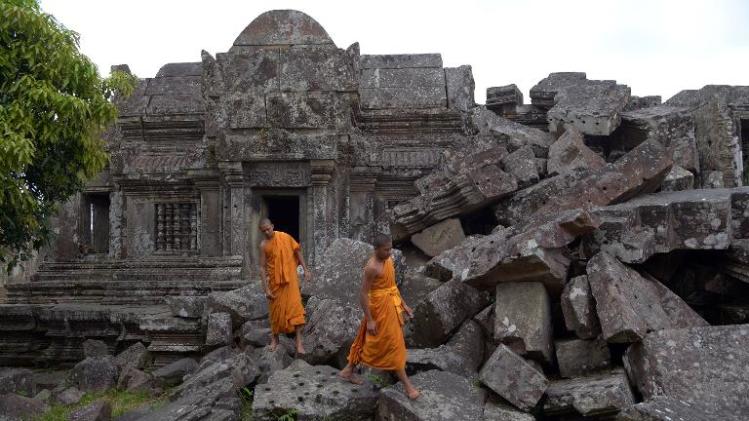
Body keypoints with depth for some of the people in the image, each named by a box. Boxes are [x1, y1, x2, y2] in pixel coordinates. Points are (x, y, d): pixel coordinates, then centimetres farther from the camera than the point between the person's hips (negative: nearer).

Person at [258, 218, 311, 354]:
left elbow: (297, 252, 6)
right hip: (275, 280, 0)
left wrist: (305, 269, 2)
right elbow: (262, 267, -7)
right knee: (276, 309, 9)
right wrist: (266, 289, -11)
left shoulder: (285, 237, -4)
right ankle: (274, 339, 27)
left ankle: (299, 342, -6)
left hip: (290, 278, 0)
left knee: (295, 307, -7)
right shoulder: (263, 245, -7)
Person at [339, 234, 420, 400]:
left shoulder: (388, 260, 4)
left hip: (391, 305, 9)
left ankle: (348, 371, 33)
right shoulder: (372, 267, -23)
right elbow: (363, 294, -20)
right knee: (393, 344, -1)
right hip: (380, 307, -9)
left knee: (368, 340, 19)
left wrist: (403, 304, 16)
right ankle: (407, 385, 7)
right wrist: (369, 320, -20)